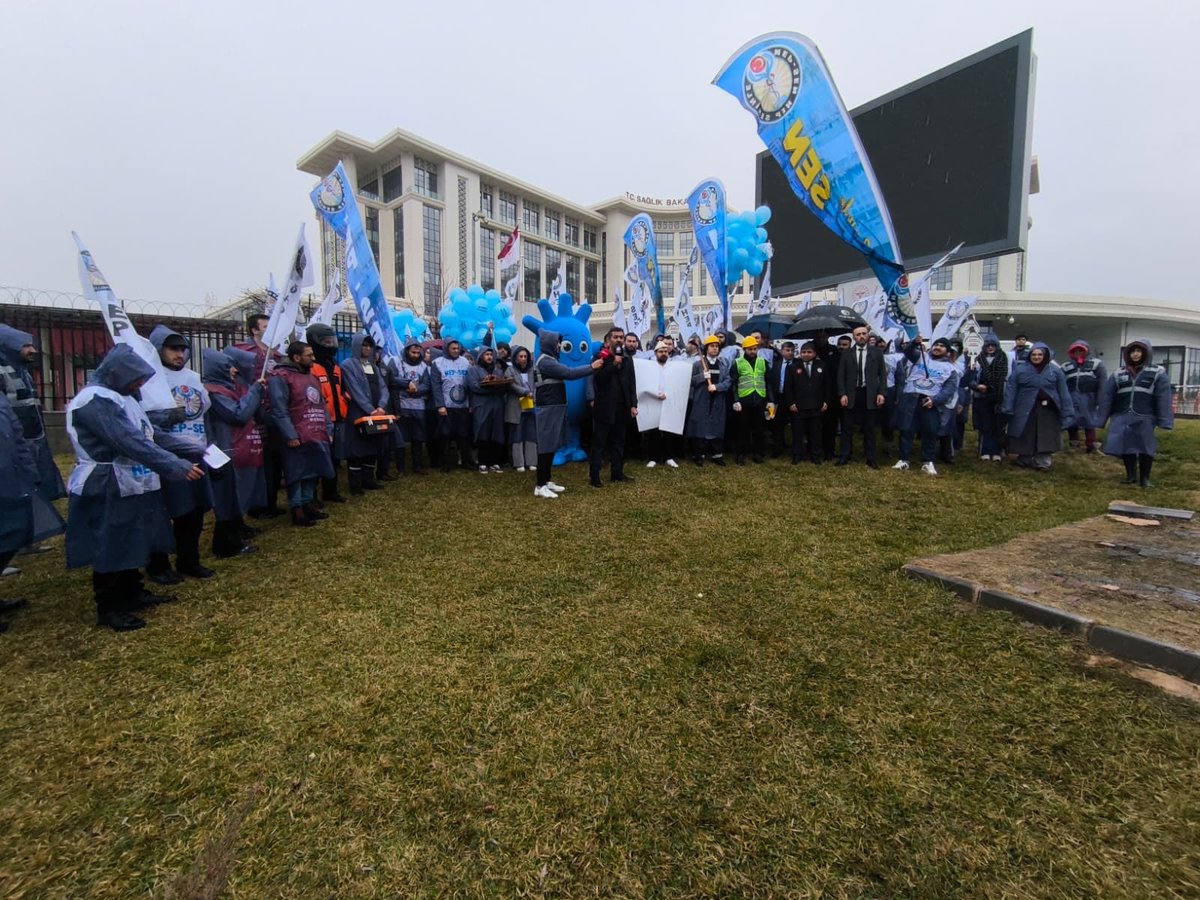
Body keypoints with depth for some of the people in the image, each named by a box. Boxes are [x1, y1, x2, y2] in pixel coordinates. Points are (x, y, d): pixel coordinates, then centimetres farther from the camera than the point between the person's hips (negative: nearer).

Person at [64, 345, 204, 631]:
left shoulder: (120, 396, 11)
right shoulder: (95, 401, -21)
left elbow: (151, 433, 13)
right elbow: (132, 443, -30)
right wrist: (178, 467, -32)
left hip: (129, 485, 10)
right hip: (106, 490, -10)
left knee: (130, 544, 19)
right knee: (110, 549, 3)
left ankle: (132, 594, 34)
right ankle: (108, 609, 16)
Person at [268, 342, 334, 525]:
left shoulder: (311, 376, 18)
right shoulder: (281, 377, -9)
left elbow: (321, 406, 21)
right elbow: (279, 410, -16)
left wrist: (328, 430, 13)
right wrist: (290, 435, -20)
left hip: (317, 435, 8)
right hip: (298, 437, -8)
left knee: (313, 471, 14)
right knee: (297, 473, 0)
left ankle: (307, 503, 26)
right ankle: (296, 509, 9)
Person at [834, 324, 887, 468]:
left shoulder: (877, 352, 6)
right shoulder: (846, 353, 5)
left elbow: (882, 374, 4)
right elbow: (840, 375, 2)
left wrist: (881, 393, -5)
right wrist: (842, 394, -7)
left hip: (869, 394, 0)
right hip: (851, 394, 0)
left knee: (869, 428, 6)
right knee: (847, 427, 5)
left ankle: (871, 458, 12)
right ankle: (845, 456, 12)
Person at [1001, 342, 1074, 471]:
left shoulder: (1055, 371, 4)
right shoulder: (1019, 370, -1)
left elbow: (1063, 392, 3)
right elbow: (1010, 390, -4)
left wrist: (1067, 412, -2)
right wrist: (1007, 409, -12)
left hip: (1047, 411, 1)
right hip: (1025, 410, -1)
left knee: (1045, 438, 3)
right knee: (1025, 438, 8)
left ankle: (1042, 463, 12)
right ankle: (1024, 460, 23)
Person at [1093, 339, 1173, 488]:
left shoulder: (1158, 373, 2)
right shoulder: (1118, 374, 7)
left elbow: (1163, 399, -4)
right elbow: (1106, 397, 4)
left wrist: (1164, 421, -12)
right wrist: (1099, 419, 1)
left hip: (1144, 418, -2)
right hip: (1122, 417, 2)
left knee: (1145, 448, 2)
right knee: (1125, 447, 6)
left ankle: (1144, 478, 16)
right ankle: (1131, 475, 22)